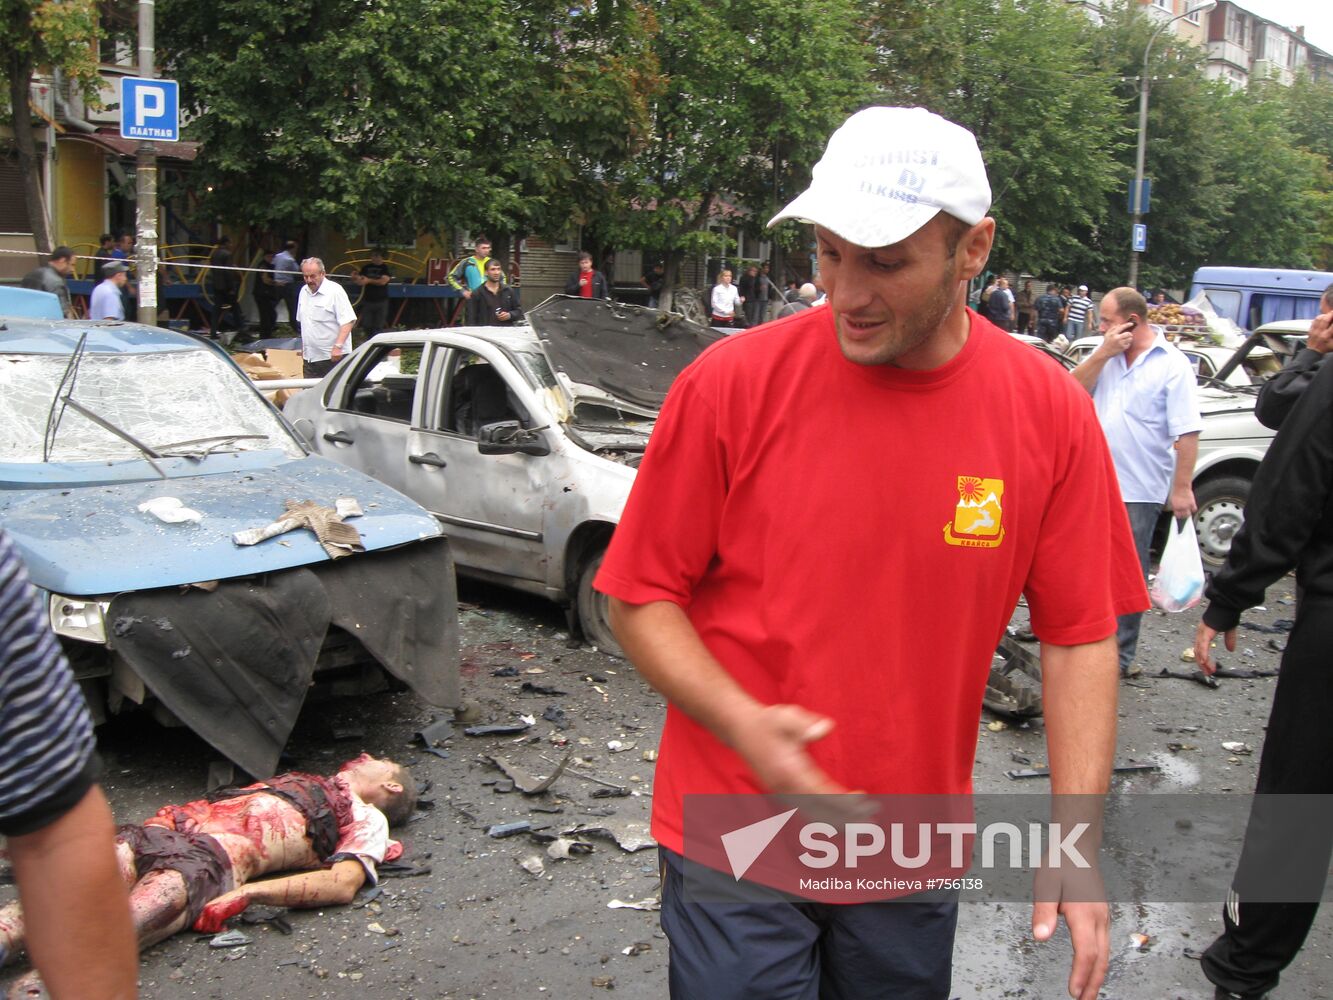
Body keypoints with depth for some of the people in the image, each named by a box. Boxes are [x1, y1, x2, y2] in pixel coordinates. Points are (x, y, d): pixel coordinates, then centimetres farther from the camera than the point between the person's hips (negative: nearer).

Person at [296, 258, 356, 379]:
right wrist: (303, 348, 20)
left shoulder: (335, 291, -11)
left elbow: (348, 321, -17)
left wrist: (338, 346, -26)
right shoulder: (304, 292, 13)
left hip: (332, 357, -7)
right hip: (309, 358, 7)